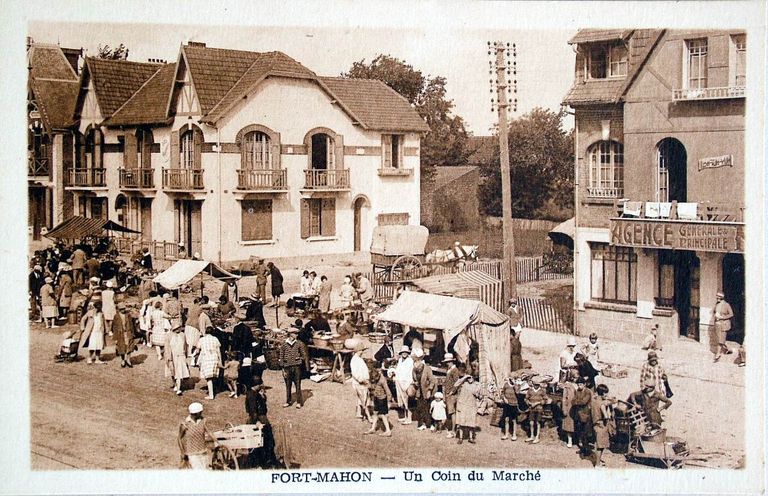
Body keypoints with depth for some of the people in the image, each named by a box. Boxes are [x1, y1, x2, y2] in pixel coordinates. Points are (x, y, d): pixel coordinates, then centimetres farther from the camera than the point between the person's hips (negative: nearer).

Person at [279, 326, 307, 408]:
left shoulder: (299, 344, 3)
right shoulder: (284, 345, 1)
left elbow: (304, 355, 11)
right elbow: (281, 358, 4)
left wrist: (300, 358, -8)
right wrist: (283, 370, 1)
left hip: (296, 367, 0)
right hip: (287, 367, 0)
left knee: (297, 385, 2)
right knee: (288, 385, 8)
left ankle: (299, 402, 11)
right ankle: (288, 401, 20)